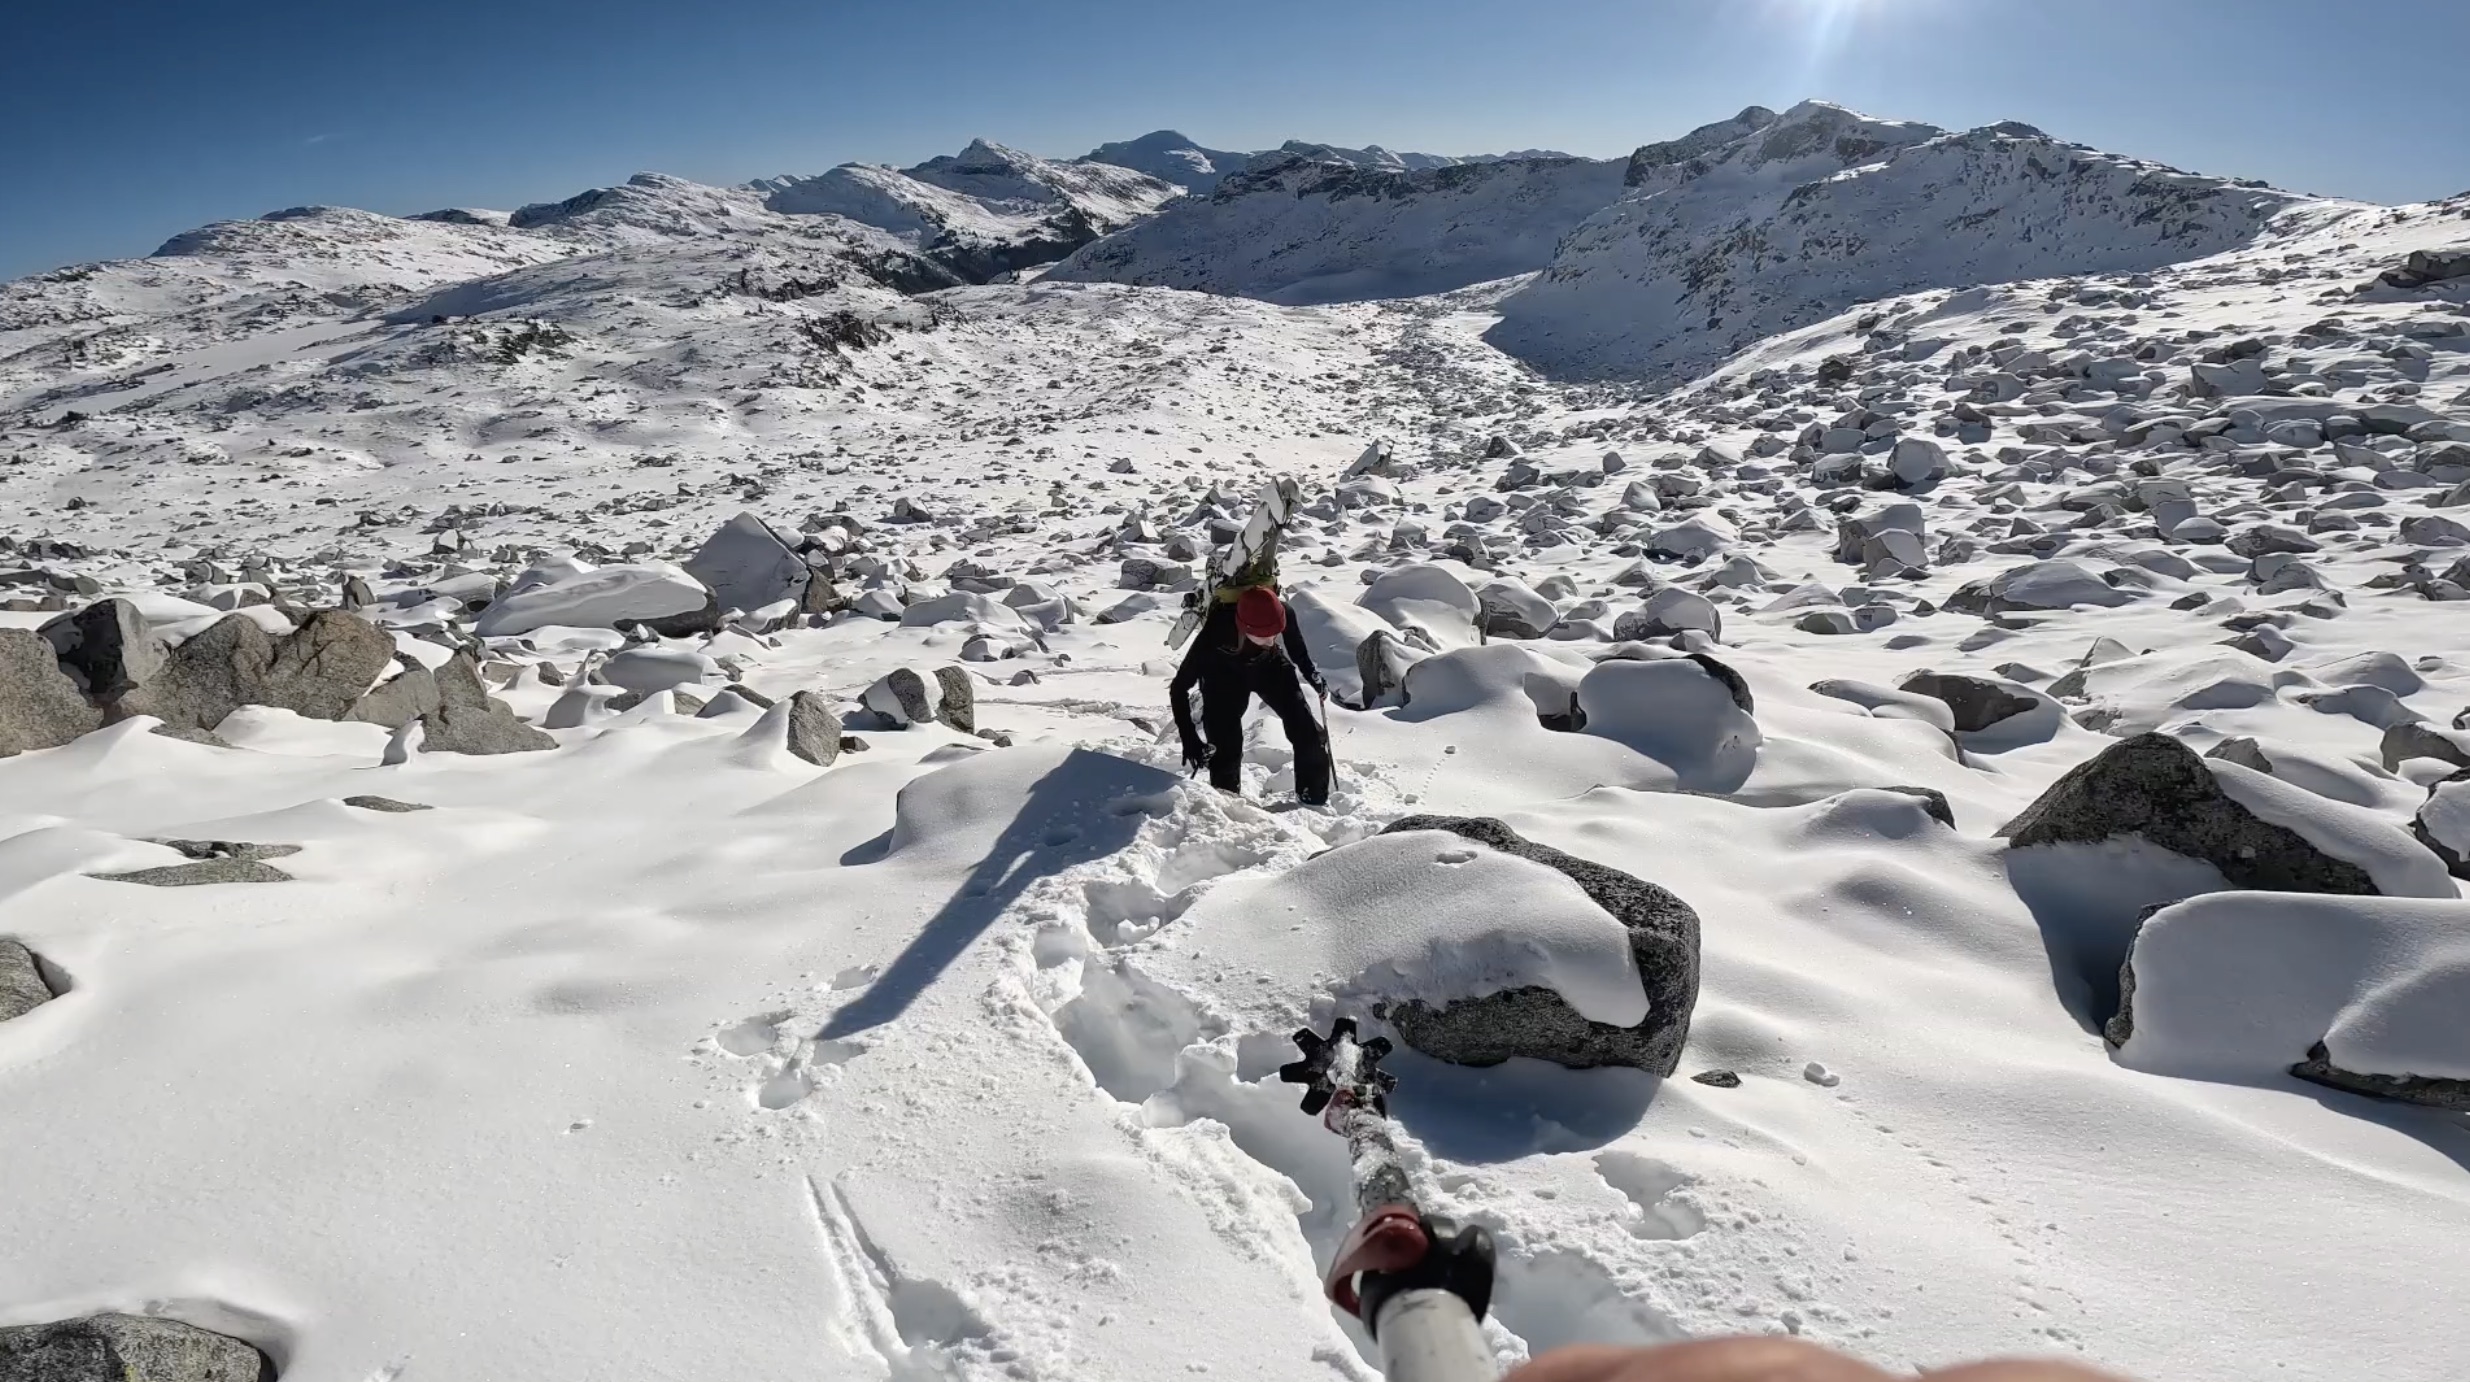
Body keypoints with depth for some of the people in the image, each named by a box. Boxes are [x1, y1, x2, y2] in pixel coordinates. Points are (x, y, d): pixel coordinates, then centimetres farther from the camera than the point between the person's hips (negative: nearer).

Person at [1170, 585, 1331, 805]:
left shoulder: (1282, 614, -35)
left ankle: (1315, 799, 17)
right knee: (1225, 745, -11)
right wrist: (1190, 740, -36)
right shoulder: (1217, 630, -41)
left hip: (1269, 665, 3)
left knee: (1308, 732, -5)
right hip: (1224, 674, -2)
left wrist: (1310, 672, -12)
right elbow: (1179, 688, -32)